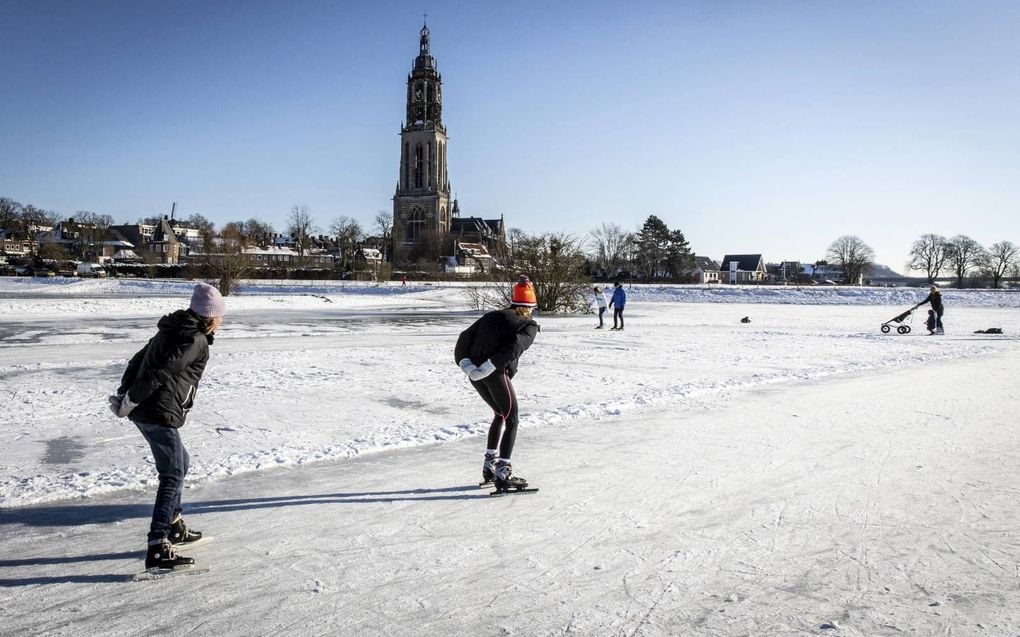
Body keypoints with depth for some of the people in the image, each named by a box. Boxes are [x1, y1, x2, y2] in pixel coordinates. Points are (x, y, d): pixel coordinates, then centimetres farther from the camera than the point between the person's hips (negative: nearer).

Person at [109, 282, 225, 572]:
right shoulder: (197, 342, -15)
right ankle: (158, 549, -11)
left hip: (143, 412, 10)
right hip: (161, 415, -10)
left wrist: (123, 393, 15)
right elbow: (160, 372, -21)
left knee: (179, 463, 24)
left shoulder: (171, 331, 15)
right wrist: (131, 402, -12)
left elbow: (138, 359, 17)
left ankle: (173, 525, 35)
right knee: (173, 476, -7)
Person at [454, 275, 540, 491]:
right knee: (511, 421, 9)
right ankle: (503, 473, 2)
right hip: (496, 374, -6)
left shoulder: (491, 316, 24)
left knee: (500, 415, 26)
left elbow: (465, 337, 13)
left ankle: (489, 464, 27)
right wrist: (489, 366, -18)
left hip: (475, 374, 6)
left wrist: (465, 364, 1)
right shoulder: (529, 325, 8)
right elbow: (515, 346, -15)